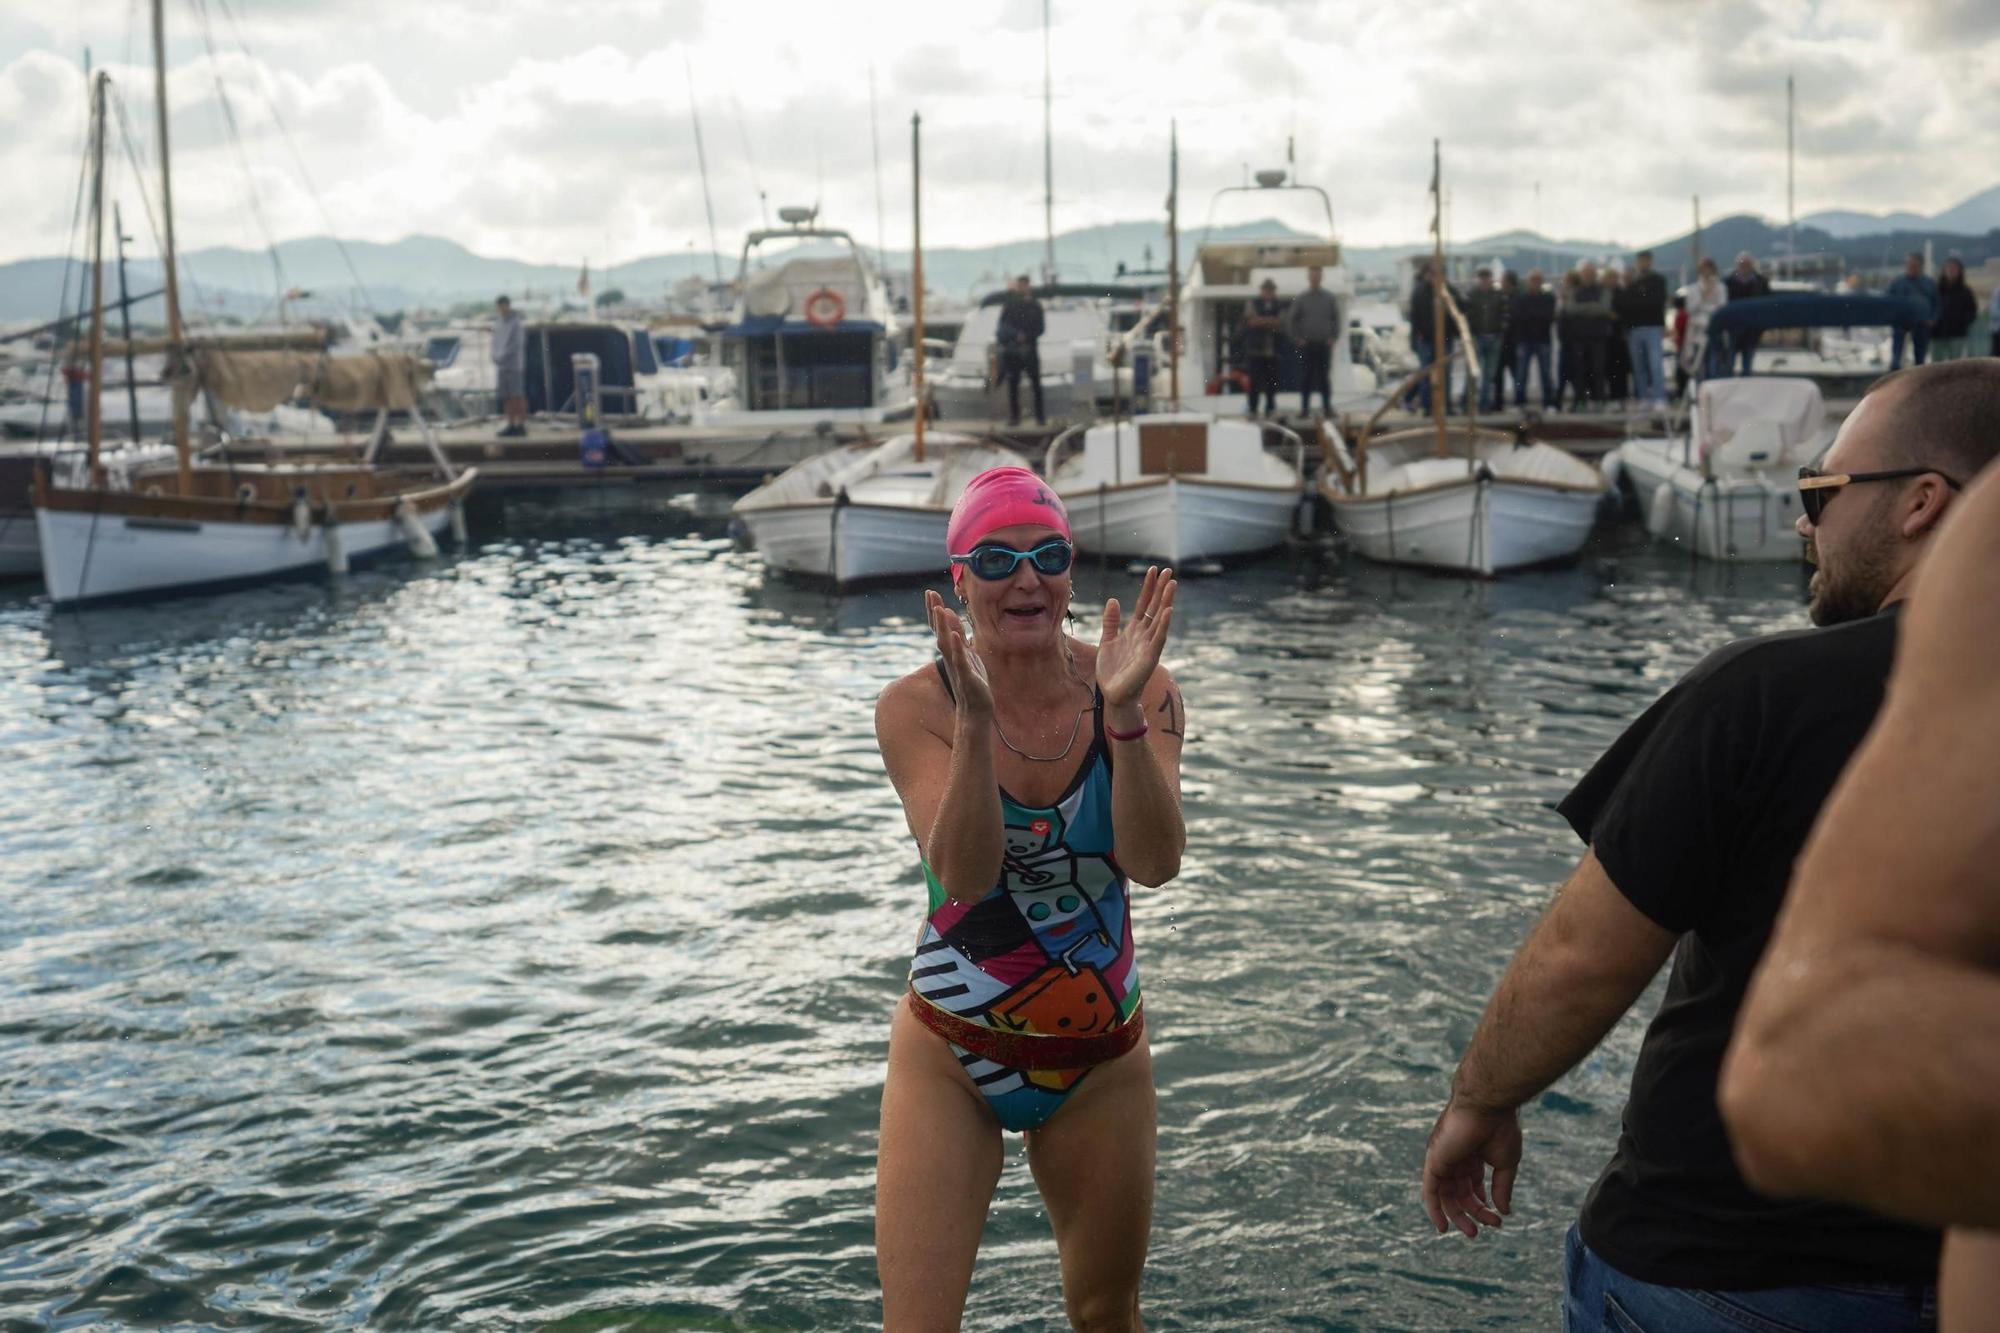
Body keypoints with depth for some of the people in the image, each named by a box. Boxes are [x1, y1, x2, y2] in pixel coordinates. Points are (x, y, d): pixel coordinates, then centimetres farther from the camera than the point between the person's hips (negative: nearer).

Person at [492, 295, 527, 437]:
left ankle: (521, 425, -6)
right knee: (506, 397, 6)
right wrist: (495, 356, 1)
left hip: (514, 365, -7)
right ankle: (511, 425, 11)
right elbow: (496, 342, 19)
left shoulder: (516, 323, -8)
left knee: (517, 396, -7)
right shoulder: (498, 323, 14)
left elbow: (517, 344, -13)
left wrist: (502, 357, -15)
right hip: (501, 365, 7)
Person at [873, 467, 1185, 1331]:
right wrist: (976, 722, -35)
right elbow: (965, 874, -24)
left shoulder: (1139, 690, -9)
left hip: (1099, 1059, 2)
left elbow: (1155, 863, -20)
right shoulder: (918, 706, -13)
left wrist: (1124, 716, -32)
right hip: (951, 1056, -2)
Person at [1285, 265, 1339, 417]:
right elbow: (1290, 320, 4)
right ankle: (1305, 407, 3)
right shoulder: (1300, 299, 2)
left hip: (1324, 344, 1)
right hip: (1307, 344, -1)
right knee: (1306, 377, 0)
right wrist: (1297, 339, -3)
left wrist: (1333, 337, 0)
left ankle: (1328, 407, 5)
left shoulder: (1329, 298, 5)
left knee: (1324, 377, 2)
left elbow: (1336, 318, 10)